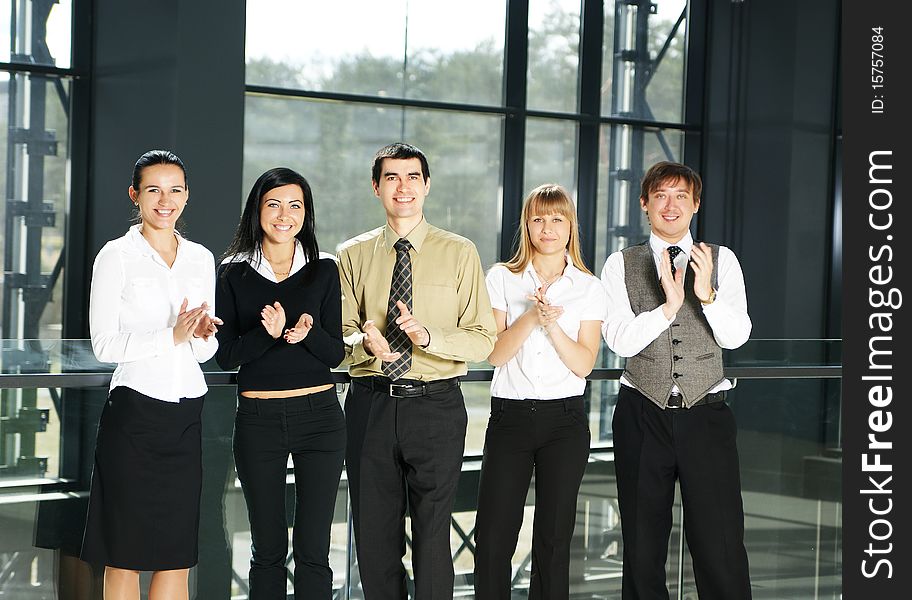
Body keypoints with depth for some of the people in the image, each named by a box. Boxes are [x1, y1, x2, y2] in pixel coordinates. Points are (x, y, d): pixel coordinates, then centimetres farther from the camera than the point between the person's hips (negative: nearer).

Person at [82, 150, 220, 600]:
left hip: (185, 414, 5)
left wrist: (203, 333, -7)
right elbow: (104, 344, -9)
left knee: (178, 555, 7)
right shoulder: (116, 255, -2)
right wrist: (172, 335, -18)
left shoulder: (201, 258, 12)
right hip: (135, 413, -5)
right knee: (125, 552, 2)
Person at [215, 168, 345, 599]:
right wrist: (267, 333, -20)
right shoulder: (234, 275, 3)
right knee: (268, 548, 9)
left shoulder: (323, 272, 4)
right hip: (258, 420, 0)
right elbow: (225, 355, -3)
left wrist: (309, 332, -19)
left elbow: (336, 353, 2)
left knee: (313, 550, 1)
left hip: (319, 417, 0)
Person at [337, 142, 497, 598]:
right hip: (370, 403, 2)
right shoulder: (353, 255, 8)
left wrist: (428, 336, -20)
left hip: (435, 406, -2)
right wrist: (365, 341, -17)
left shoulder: (459, 253, 2)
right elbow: (341, 334, 6)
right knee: (374, 534, 10)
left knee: (432, 532, 1)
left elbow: (482, 339, -2)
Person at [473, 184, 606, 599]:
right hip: (510, 414, 0)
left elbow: (584, 364, -2)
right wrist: (531, 317, -18)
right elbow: (494, 353, -4)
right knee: (492, 537, -4)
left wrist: (552, 325, -17)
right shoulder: (502, 278, 5)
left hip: (565, 418, 0)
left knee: (553, 539, 5)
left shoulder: (589, 289, 5)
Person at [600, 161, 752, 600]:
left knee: (721, 545, -6)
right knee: (642, 547, 10)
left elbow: (736, 336, -7)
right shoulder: (621, 265, 4)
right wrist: (668, 305, -21)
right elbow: (620, 341, -8)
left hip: (705, 414, -1)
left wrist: (707, 294, -24)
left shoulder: (722, 261, 4)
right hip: (642, 415, 1)